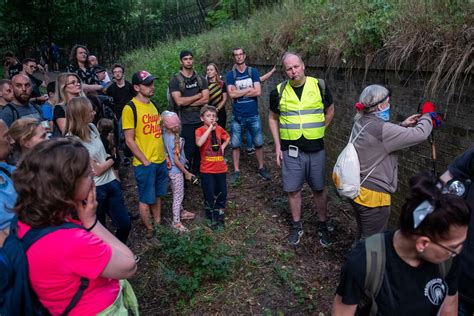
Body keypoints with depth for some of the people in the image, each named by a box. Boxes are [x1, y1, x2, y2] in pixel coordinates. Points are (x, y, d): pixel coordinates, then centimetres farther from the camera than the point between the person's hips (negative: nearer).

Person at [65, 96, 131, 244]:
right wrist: (112, 159, 0)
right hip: (94, 189, -7)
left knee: (125, 225, 14)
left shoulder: (92, 127, 1)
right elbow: (96, 170, -15)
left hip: (111, 182, 7)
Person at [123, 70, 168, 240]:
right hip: (145, 164, -7)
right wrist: (145, 161, -15)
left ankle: (158, 223, 36)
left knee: (157, 195, 20)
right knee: (146, 199, 8)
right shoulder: (130, 108, -15)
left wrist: (163, 154, 11)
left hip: (161, 161, 7)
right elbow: (129, 141, -15)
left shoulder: (152, 104, 8)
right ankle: (149, 230, 25)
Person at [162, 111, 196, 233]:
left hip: (171, 169, 8)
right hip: (176, 171, -8)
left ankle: (181, 212, 44)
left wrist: (183, 159, 16)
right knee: (178, 196, 4)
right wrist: (186, 173, -13)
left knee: (177, 194, 25)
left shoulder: (165, 135, -5)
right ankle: (176, 222, 14)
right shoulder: (175, 140, -27)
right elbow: (176, 160, -23)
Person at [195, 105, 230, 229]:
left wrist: (223, 146, 7)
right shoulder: (200, 130, -9)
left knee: (222, 193, 12)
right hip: (207, 169, -4)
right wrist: (210, 128, -26)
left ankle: (219, 215, 32)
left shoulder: (219, 129, 4)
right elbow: (199, 143, -31)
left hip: (221, 168, 4)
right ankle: (212, 217, 24)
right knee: (209, 195, 5)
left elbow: (227, 138, 24)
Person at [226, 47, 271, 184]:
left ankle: (261, 168, 24)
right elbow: (231, 94, -11)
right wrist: (249, 89, -10)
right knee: (235, 144, 5)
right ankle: (236, 170, 18)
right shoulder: (230, 74, 2)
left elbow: (258, 91, -9)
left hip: (253, 115, 0)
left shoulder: (253, 72, 3)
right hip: (237, 116, 0)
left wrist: (239, 92, -10)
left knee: (258, 143, 8)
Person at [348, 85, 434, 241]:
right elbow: (420, 134, -20)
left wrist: (402, 125, 12)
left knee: (362, 235, 27)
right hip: (373, 195, -9)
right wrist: (427, 117, 0)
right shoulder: (380, 128, -25)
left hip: (358, 189, 9)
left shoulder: (361, 123, 3)